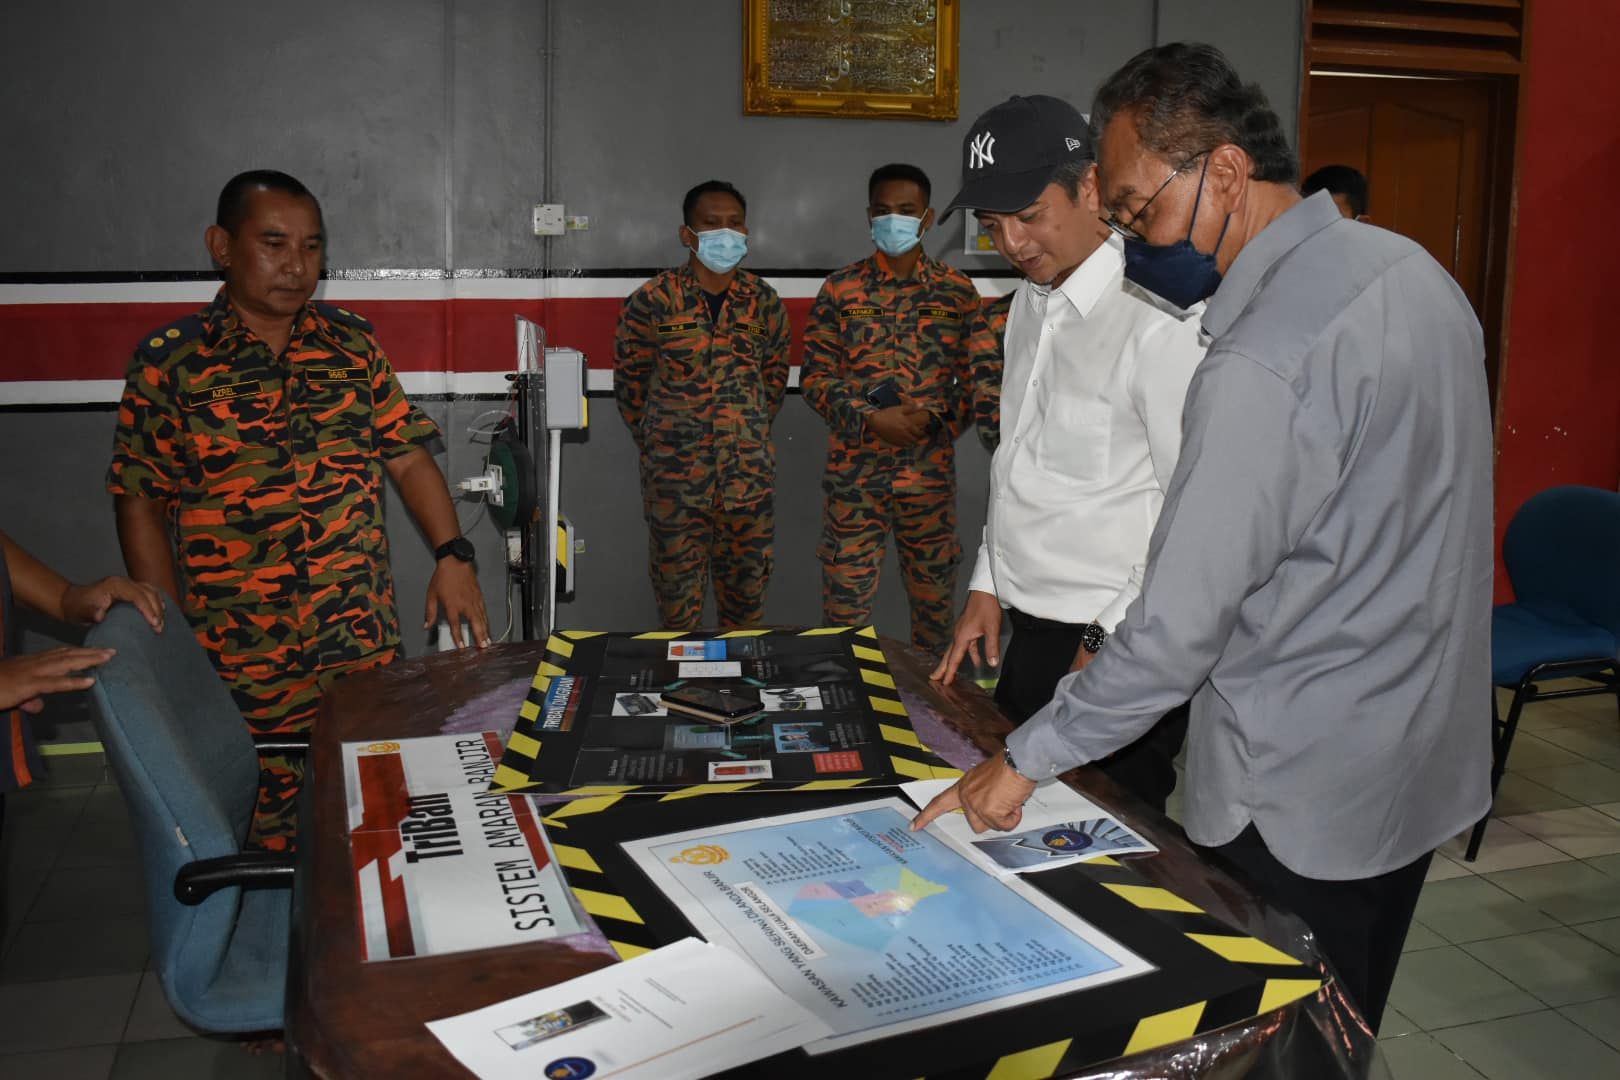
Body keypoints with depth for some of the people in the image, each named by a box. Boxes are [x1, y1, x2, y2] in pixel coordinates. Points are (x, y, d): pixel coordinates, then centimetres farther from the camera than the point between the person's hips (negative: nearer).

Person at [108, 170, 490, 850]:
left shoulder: (352, 343, 6)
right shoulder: (169, 361, -2)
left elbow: (407, 457, 6)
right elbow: (141, 506, -1)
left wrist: (452, 555, -9)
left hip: (367, 644, 3)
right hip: (240, 660, -2)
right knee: (257, 840, 7)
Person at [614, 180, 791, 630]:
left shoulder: (764, 301, 3)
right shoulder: (652, 300, -6)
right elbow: (630, 382, 2)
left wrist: (749, 435, 11)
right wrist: (659, 442, 5)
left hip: (749, 475, 3)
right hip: (674, 476, -2)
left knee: (747, 592, 12)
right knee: (678, 596, 7)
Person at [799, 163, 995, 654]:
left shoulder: (957, 291, 4)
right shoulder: (840, 289, 3)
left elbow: (980, 377, 3)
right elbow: (815, 377, 0)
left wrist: (934, 418, -15)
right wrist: (870, 419, -15)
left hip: (930, 471, 1)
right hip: (855, 470, -1)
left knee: (934, 595, 11)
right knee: (844, 599, 2)